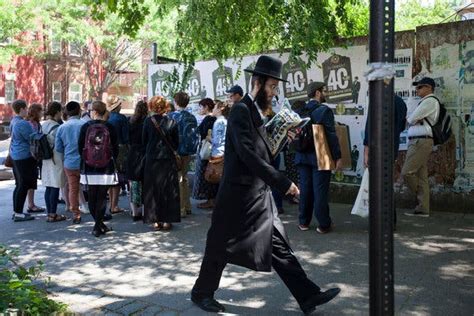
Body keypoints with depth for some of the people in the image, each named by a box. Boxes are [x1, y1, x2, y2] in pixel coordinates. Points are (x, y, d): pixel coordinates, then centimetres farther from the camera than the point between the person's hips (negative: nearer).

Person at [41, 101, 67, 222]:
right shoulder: (56, 127, -16)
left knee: (48, 187, 12)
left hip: (45, 160, 8)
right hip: (56, 160, -8)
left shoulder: (42, 125, 7)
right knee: (55, 188, 0)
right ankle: (53, 215, 5)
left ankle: (50, 213, 19)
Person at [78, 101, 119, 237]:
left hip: (89, 168, 1)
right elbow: (115, 148, 0)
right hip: (106, 169, -1)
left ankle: (99, 224, 20)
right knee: (102, 197, 4)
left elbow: (80, 146, 2)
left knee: (92, 197, 11)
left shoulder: (85, 127, -3)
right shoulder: (110, 127, -4)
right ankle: (98, 226, 3)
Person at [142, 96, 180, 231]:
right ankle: (167, 220, 9)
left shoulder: (148, 121, -7)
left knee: (153, 189, 8)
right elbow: (176, 144, 1)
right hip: (168, 159, 0)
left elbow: (144, 141, 2)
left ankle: (155, 220, 10)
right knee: (168, 189, 7)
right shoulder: (172, 122, -6)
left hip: (152, 160, 0)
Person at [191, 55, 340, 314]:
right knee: (220, 247, 8)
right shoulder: (241, 110, -16)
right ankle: (201, 292, 28)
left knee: (279, 246, 9)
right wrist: (283, 183, -26)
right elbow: (248, 154, -26)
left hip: (260, 195, 9)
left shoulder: (257, 112, 13)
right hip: (238, 196, -9)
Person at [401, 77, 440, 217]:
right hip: (418, 141, 10)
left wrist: (409, 119, 9)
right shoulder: (426, 102, 24)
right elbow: (412, 120, 20)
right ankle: (423, 209, 7)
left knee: (407, 172, -12)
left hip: (421, 141, -10)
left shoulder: (430, 101, -8)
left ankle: (422, 205, 3)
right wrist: (412, 119, -1)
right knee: (421, 176, 6)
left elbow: (411, 119, -12)